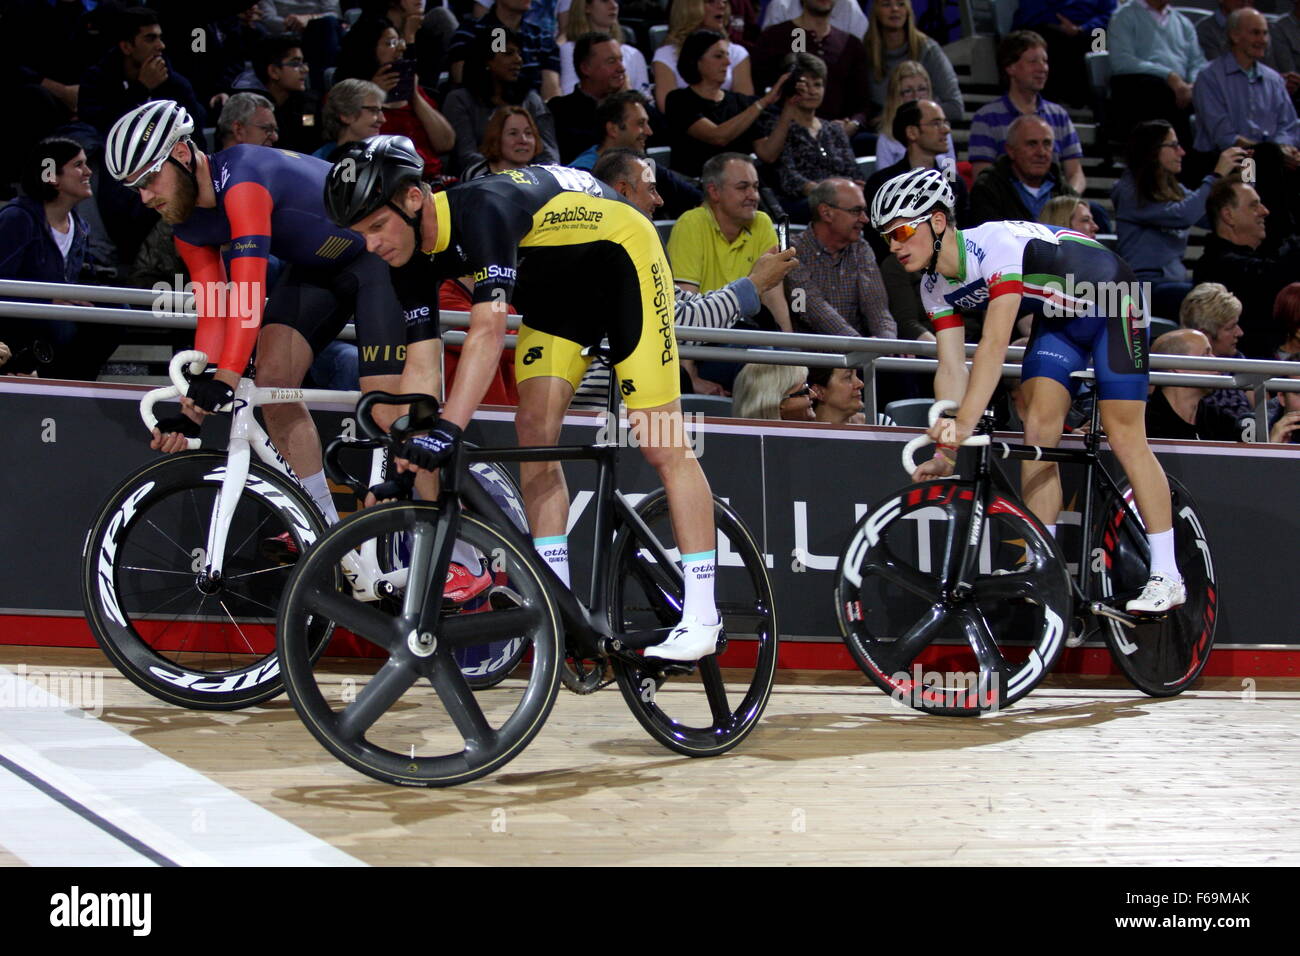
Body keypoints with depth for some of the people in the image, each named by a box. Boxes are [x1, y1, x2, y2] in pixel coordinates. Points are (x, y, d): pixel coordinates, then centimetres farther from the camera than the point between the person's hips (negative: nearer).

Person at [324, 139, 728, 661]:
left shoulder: (480, 210, -36)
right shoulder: (416, 253, -11)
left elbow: (489, 328, -46)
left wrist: (447, 431, -54)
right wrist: (399, 455, -9)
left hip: (621, 256, -8)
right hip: (558, 282, 8)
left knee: (661, 446, -9)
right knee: (534, 430, -8)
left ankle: (701, 616, -5)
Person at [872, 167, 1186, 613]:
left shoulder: (997, 245, -35)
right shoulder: (936, 287, -9)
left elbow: (995, 343, -42)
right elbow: (951, 367, -12)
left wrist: (964, 425, -48)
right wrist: (945, 451, -22)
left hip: (1111, 303, -7)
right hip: (1058, 317, 7)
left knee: (1124, 437, -10)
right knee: (1038, 432, -7)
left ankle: (1167, 576, -5)